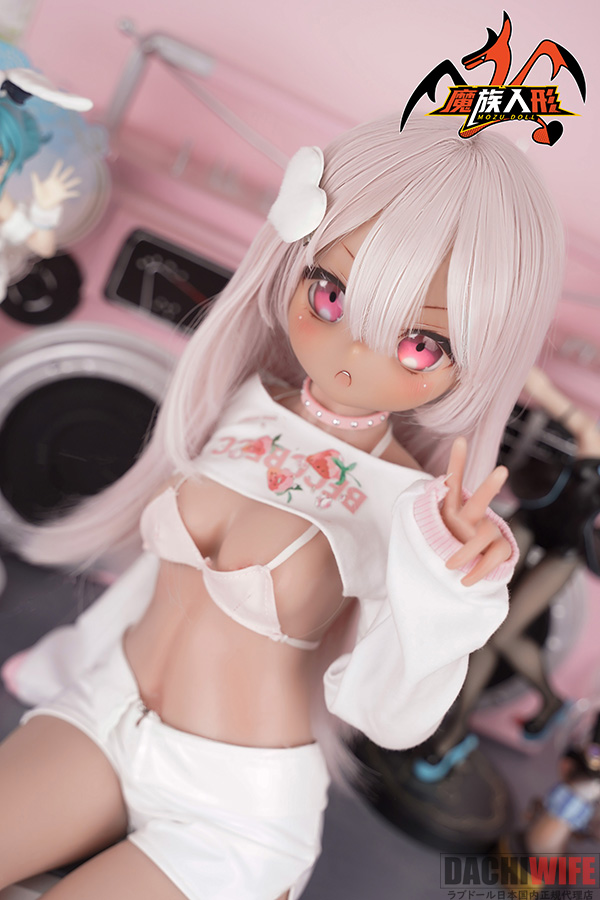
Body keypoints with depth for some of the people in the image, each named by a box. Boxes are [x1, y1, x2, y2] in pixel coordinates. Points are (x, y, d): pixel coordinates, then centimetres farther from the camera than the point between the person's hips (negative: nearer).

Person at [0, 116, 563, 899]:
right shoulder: (246, 404, -7)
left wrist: (441, 595, -34)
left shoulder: (415, 511, -20)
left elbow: (388, 717, -16)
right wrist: (73, 656, 23)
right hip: (105, 707, 5)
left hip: (230, 803, -4)